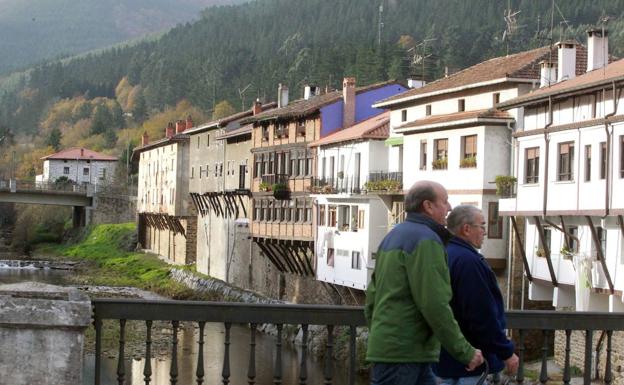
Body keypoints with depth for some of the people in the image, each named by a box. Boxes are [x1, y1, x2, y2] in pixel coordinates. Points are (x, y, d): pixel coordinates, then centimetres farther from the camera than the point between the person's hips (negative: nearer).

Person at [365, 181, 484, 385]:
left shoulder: (394, 236, 17)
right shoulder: (425, 240, -13)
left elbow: (373, 294, 20)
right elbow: (434, 304, -19)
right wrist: (465, 351, -13)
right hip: (402, 353, -10)